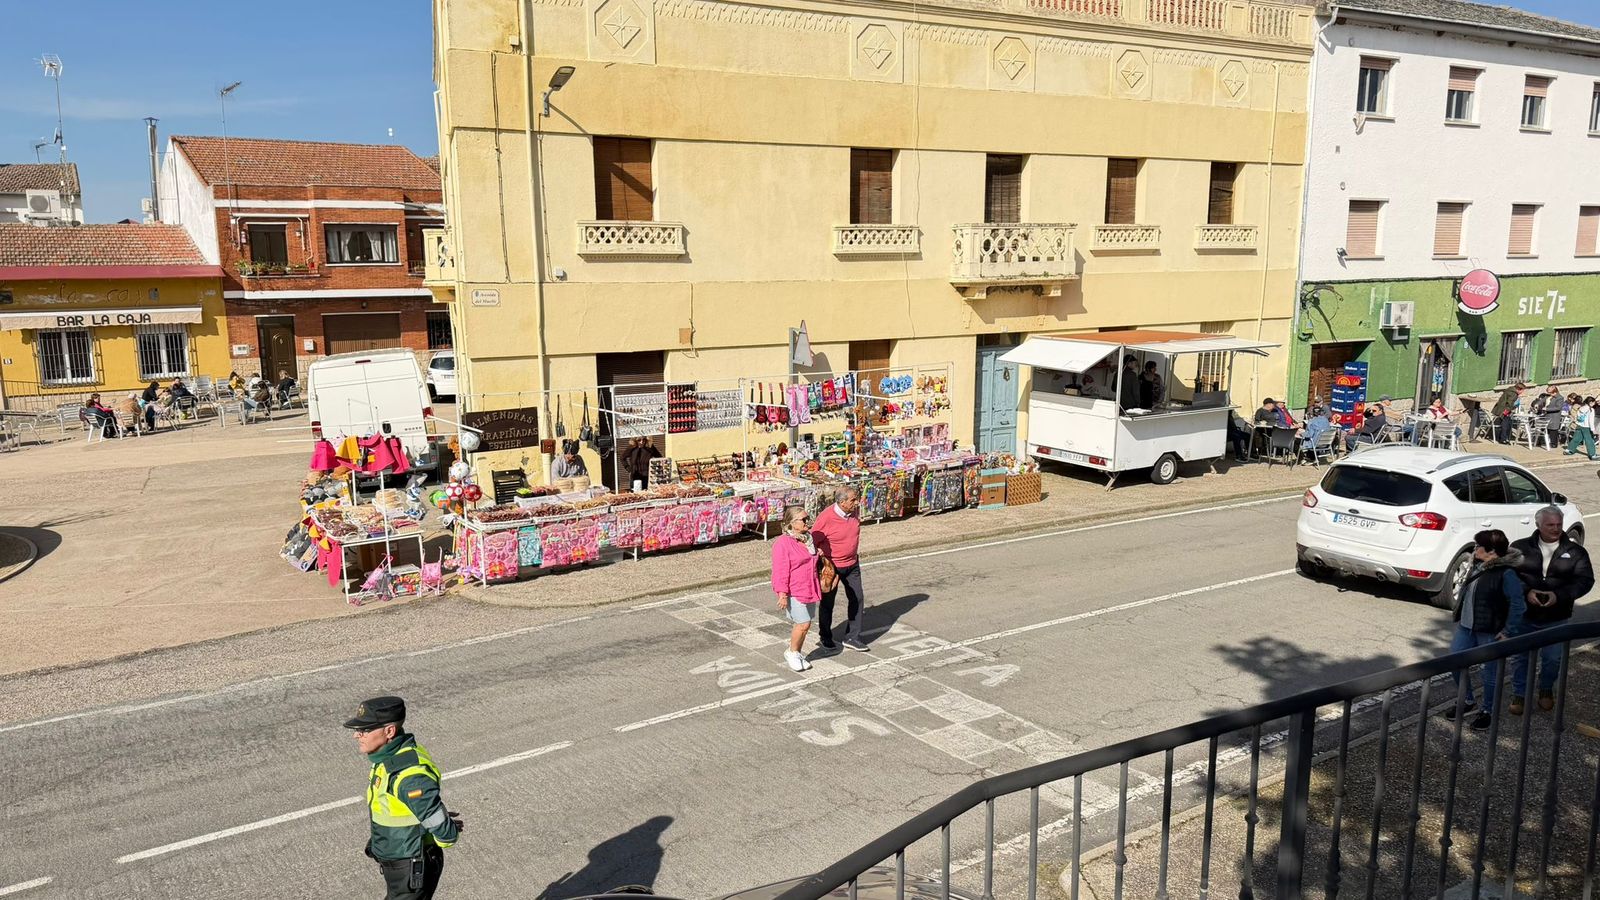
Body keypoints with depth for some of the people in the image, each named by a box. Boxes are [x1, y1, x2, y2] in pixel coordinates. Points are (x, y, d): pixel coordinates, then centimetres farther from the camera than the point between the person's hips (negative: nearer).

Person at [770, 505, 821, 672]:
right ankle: (792, 652, 12)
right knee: (803, 623, -9)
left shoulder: (808, 538, 10)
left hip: (809, 589, 8)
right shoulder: (783, 543, -15)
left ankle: (798, 654, 27)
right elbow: (780, 571, -18)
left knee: (804, 624, 12)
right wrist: (782, 594, -21)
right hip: (794, 592, -8)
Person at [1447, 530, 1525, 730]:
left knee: (1491, 672, 7)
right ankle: (1467, 702, 29)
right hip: (1466, 626, 8)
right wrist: (1459, 617, 20)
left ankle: (1488, 711, 23)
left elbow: (1517, 604, -19)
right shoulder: (1478, 565, 6)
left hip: (1490, 632, -8)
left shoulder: (1507, 573, -19)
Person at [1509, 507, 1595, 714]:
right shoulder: (1520, 547, 0)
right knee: (1520, 657, 8)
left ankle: (1546, 690, 36)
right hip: (1521, 615, 0)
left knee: (1553, 658, 9)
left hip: (1555, 619, 0)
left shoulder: (1575, 552, 1)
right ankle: (1519, 695, 24)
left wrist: (1559, 596, -18)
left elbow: (1585, 580, -4)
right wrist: (1526, 592, -20)